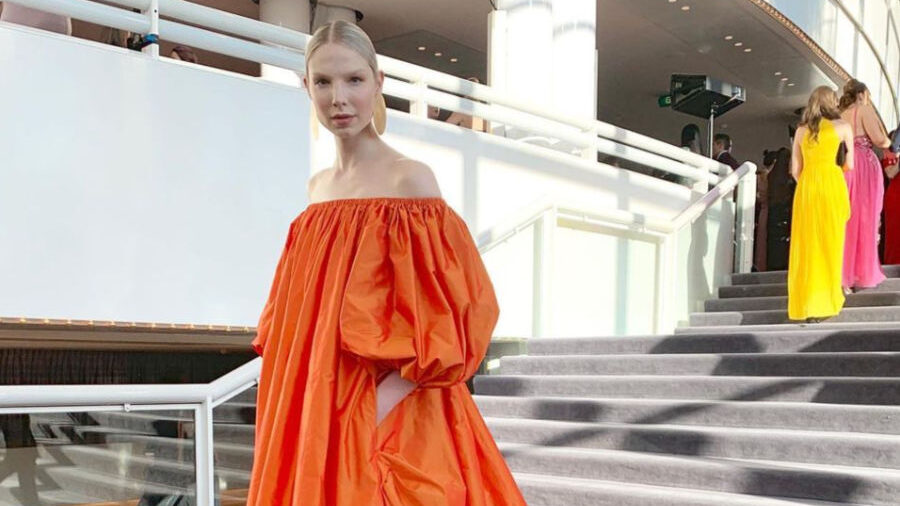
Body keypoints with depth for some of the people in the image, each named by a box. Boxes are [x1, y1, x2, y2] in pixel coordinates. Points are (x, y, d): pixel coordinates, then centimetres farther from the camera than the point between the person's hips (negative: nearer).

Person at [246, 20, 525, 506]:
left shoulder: (409, 179, -11)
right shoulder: (317, 188, 9)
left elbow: (451, 315, -16)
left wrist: (381, 405, -22)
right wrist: (297, 407, 7)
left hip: (390, 423, -6)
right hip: (312, 415, 6)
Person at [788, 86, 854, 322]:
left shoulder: (801, 130, 12)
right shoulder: (843, 127, 4)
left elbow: (795, 169, 10)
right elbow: (849, 165, 6)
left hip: (806, 188, 3)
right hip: (832, 185, -3)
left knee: (807, 246, 6)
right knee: (830, 244, 3)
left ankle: (806, 303, 7)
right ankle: (825, 302, 5)